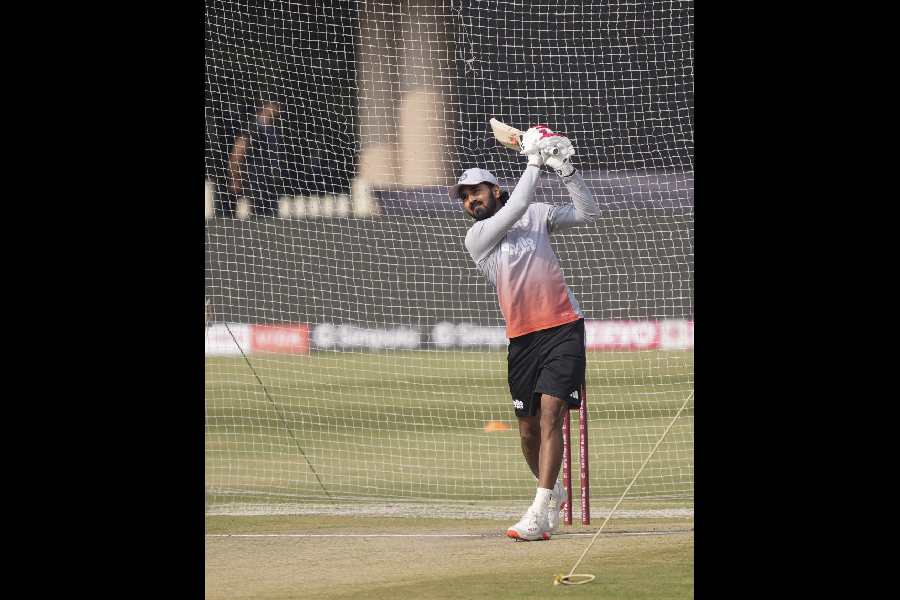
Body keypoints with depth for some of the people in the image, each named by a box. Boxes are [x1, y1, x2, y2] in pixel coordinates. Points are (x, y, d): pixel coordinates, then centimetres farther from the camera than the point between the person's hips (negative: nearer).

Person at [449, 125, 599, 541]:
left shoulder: (536, 215, 9)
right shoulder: (475, 238, 2)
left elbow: (586, 212, 7)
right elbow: (516, 207, -12)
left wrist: (565, 169, -5)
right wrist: (534, 162, -7)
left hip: (564, 328, -2)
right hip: (522, 338, 2)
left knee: (550, 414, -15)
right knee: (528, 429, 7)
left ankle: (539, 514, -21)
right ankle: (553, 491, 36)